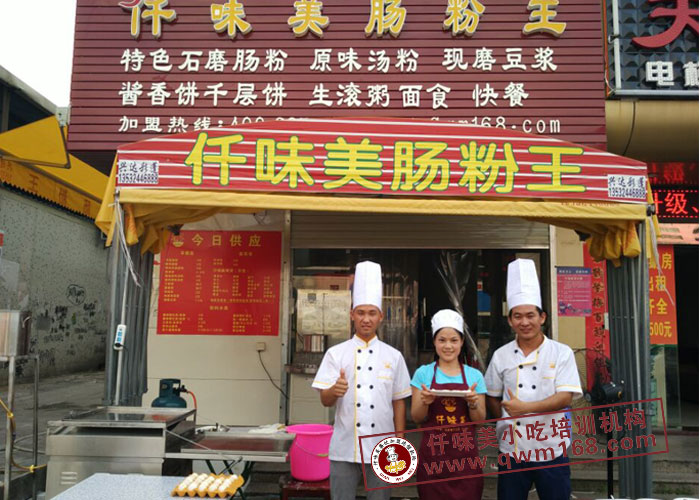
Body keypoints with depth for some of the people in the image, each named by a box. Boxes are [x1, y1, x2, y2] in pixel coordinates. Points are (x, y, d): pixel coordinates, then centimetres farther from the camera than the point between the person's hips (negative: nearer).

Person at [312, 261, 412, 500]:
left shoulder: (393, 356, 3)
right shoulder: (336, 353, 0)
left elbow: (399, 402, 7)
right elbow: (325, 400, -3)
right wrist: (335, 390, -25)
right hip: (345, 447, -1)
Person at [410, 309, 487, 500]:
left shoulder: (474, 375, 4)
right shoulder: (423, 373, 1)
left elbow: (480, 420, 5)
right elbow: (416, 418, 2)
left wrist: (473, 403, -14)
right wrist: (425, 402, -17)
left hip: (465, 454, 1)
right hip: (432, 454, -1)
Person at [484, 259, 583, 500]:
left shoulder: (561, 353, -5)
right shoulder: (501, 356, 1)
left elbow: (565, 397, -13)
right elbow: (492, 398, 10)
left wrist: (525, 408, -21)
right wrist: (506, 422, -3)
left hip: (551, 450, -2)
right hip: (512, 451, 2)